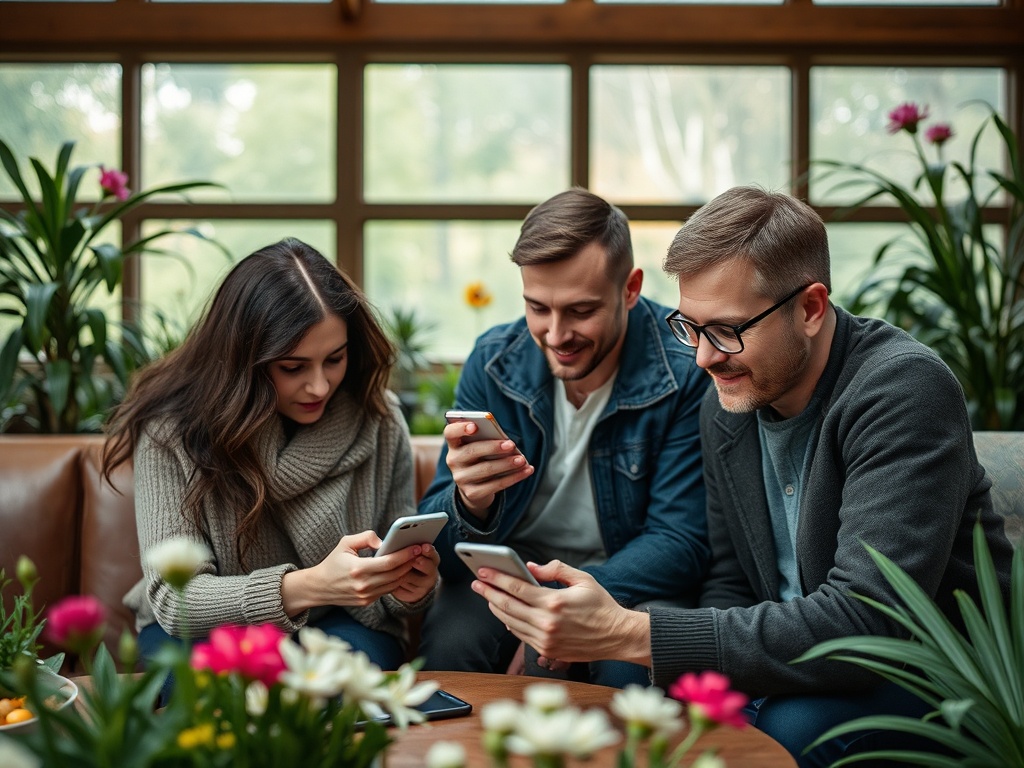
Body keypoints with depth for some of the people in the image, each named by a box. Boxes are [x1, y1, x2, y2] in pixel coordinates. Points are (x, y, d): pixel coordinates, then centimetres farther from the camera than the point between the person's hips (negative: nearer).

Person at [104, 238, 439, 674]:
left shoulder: (379, 423, -10)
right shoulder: (172, 430, -17)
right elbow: (172, 598, -21)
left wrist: (411, 587, -25)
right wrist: (306, 587, -39)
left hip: (341, 627, 1)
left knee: (352, 650, -32)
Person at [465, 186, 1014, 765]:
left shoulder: (904, 389, -25)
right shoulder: (726, 403, -1)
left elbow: (864, 621, -34)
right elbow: (731, 582, 7)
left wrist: (630, 634, -37)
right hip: (808, 662, 6)